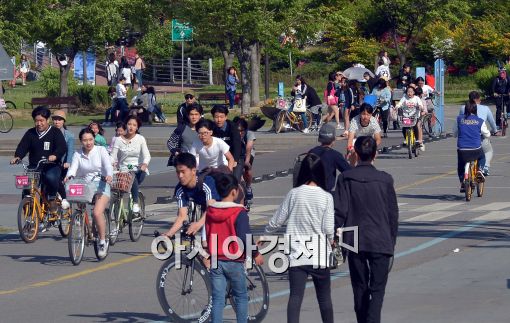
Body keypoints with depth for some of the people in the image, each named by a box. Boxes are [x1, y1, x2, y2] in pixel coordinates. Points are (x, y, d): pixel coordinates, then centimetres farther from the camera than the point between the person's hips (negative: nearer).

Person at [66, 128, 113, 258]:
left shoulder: (101, 150, 1)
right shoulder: (78, 154, 5)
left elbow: (108, 165, -12)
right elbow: (73, 168, -10)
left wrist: (109, 175, -34)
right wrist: (69, 176, -33)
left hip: (101, 185, -3)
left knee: (97, 213, -22)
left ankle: (103, 242, -9)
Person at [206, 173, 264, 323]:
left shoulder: (210, 211, 3)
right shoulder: (239, 213, -14)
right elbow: (245, 238, -17)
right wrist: (256, 254, -5)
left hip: (215, 261, 4)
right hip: (234, 261, -4)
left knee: (217, 298, 5)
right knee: (241, 297, 11)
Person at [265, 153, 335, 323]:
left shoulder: (293, 194, -3)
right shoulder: (326, 197, -6)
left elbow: (276, 221, 3)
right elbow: (328, 229, -7)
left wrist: (264, 234, 23)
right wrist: (332, 241, 15)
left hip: (297, 255, 0)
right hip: (320, 256, 0)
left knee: (295, 296, -4)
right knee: (324, 297, 13)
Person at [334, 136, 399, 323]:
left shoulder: (346, 178, -4)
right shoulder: (385, 180, -3)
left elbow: (340, 211, -6)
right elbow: (393, 214, 3)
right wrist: (392, 241, 14)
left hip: (355, 242, 1)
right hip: (381, 242, -1)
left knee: (360, 288, 14)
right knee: (377, 289, -2)